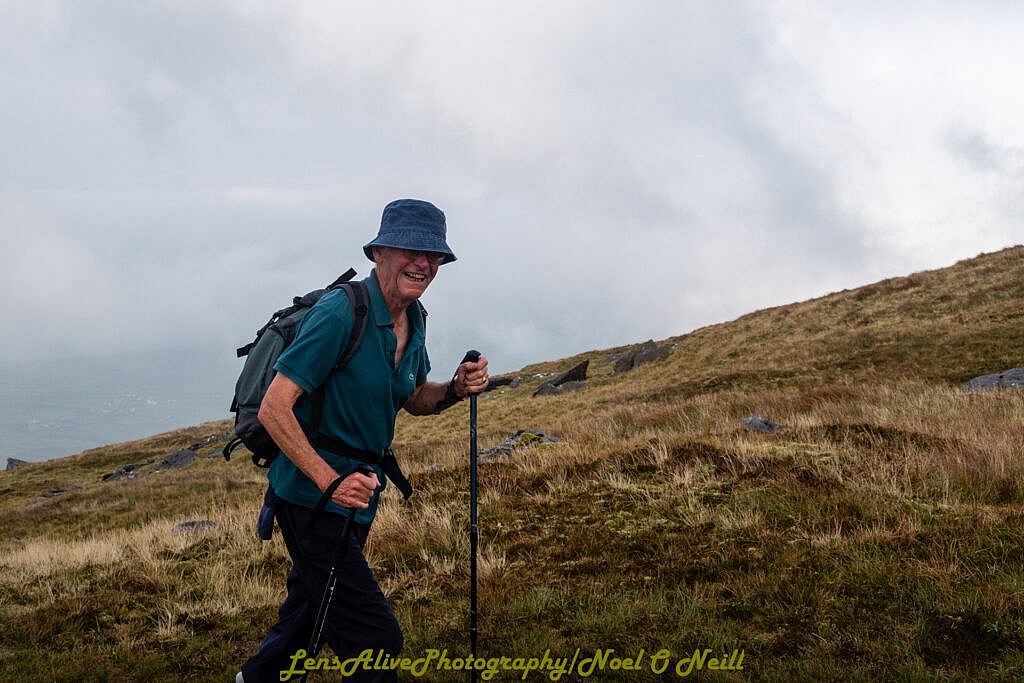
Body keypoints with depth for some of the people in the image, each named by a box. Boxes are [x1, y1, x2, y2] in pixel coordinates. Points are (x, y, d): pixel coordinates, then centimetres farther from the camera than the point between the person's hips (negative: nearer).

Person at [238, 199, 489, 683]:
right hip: (310, 497, -9)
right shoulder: (340, 312, -23)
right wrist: (329, 480, -33)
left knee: (312, 605, 29)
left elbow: (413, 400, 18)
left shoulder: (412, 319, 4)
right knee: (376, 640, -10)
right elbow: (273, 410, -25)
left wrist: (455, 390, -4)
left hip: (356, 495, 9)